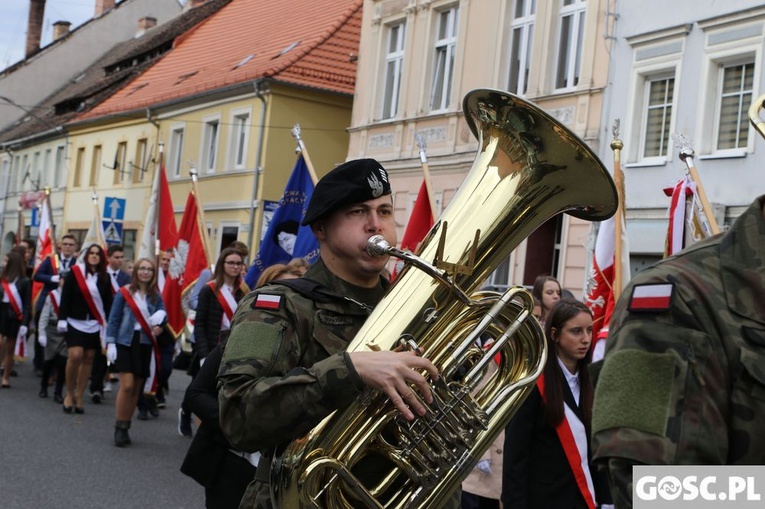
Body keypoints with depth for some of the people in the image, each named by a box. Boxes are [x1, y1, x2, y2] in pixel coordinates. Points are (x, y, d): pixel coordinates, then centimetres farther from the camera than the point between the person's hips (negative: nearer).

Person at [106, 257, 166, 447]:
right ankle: (119, 428, -2)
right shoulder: (124, 293, -1)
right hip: (125, 342, -3)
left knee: (136, 388, 7)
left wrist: (159, 325, -17)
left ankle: (125, 427, 17)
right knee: (127, 385, -13)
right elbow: (114, 319, 0)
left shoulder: (155, 296, 7)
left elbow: (163, 314, 7)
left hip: (145, 345, 3)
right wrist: (110, 343, -7)